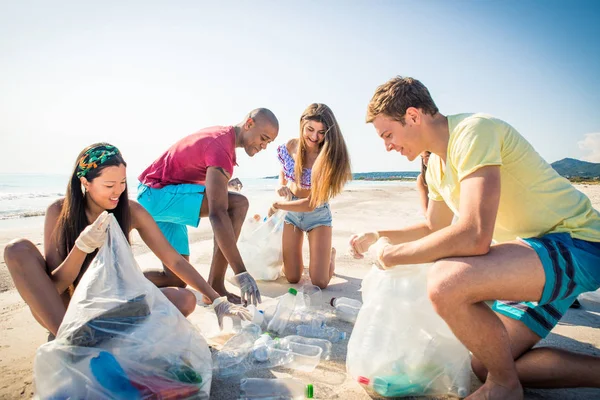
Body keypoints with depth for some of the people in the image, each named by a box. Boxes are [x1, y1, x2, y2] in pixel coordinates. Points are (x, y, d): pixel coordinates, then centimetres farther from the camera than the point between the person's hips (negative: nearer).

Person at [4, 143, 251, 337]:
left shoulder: (131, 212, -12)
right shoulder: (59, 212, -13)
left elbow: (174, 260, -12)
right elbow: (53, 286, -13)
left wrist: (217, 300, -18)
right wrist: (82, 247, -33)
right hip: (62, 310, 0)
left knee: (185, 300, -22)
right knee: (18, 250, -25)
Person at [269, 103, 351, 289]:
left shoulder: (328, 158, -23)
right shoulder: (289, 147, -12)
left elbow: (311, 203, -23)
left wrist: (278, 205, -15)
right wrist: (281, 187, -12)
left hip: (317, 214, -2)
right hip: (291, 212, 3)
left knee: (320, 282, -7)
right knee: (292, 278, 1)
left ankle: (331, 254, 26)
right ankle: (294, 256, 35)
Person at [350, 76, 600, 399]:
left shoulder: (473, 131, -22)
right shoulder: (435, 166, 6)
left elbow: (473, 236, -34)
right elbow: (434, 227, 21)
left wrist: (392, 254, -22)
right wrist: (377, 237, 9)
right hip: (532, 251, 9)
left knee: (445, 283, -35)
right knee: (486, 364, 12)